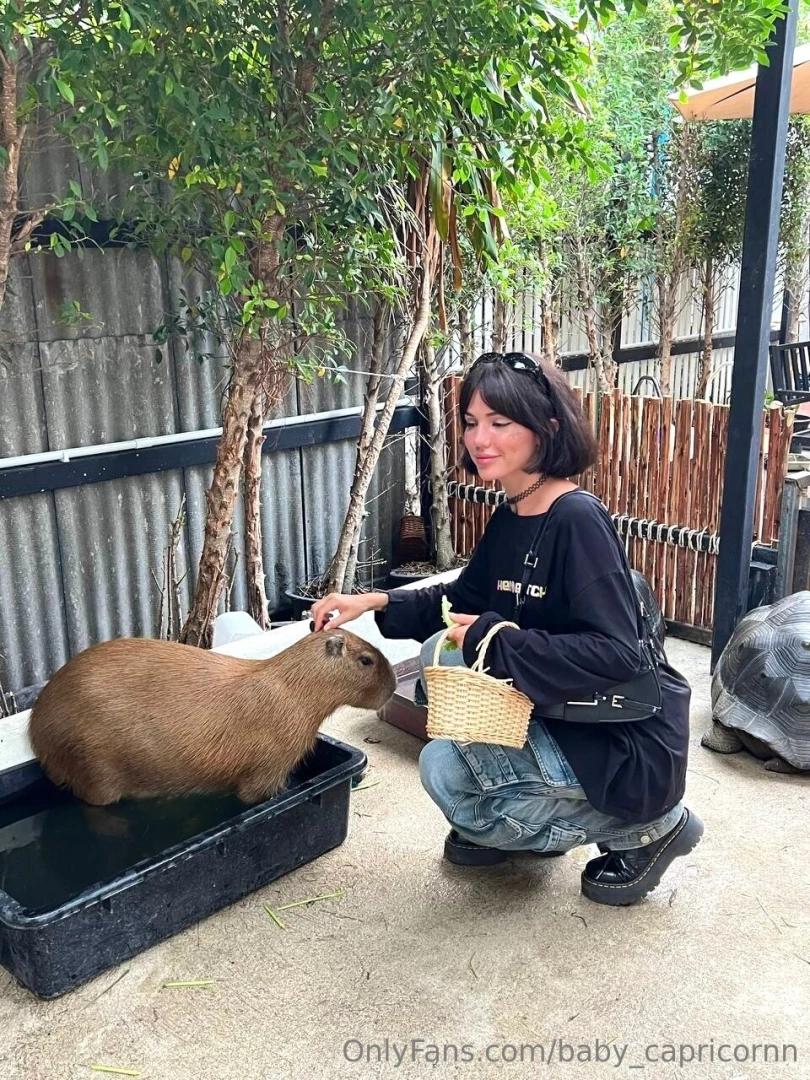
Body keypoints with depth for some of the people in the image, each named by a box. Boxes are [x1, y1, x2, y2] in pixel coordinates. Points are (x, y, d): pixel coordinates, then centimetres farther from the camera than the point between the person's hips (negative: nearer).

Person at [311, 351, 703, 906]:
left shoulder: (578, 519, -23)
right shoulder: (509, 519, 3)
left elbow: (616, 654, -28)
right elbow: (463, 602, 15)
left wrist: (493, 641, -23)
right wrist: (378, 603, 1)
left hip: (628, 745, -8)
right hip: (561, 715, 8)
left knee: (448, 776, -11)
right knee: (444, 652, 1)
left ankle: (646, 825, 4)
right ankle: (505, 827, 17)